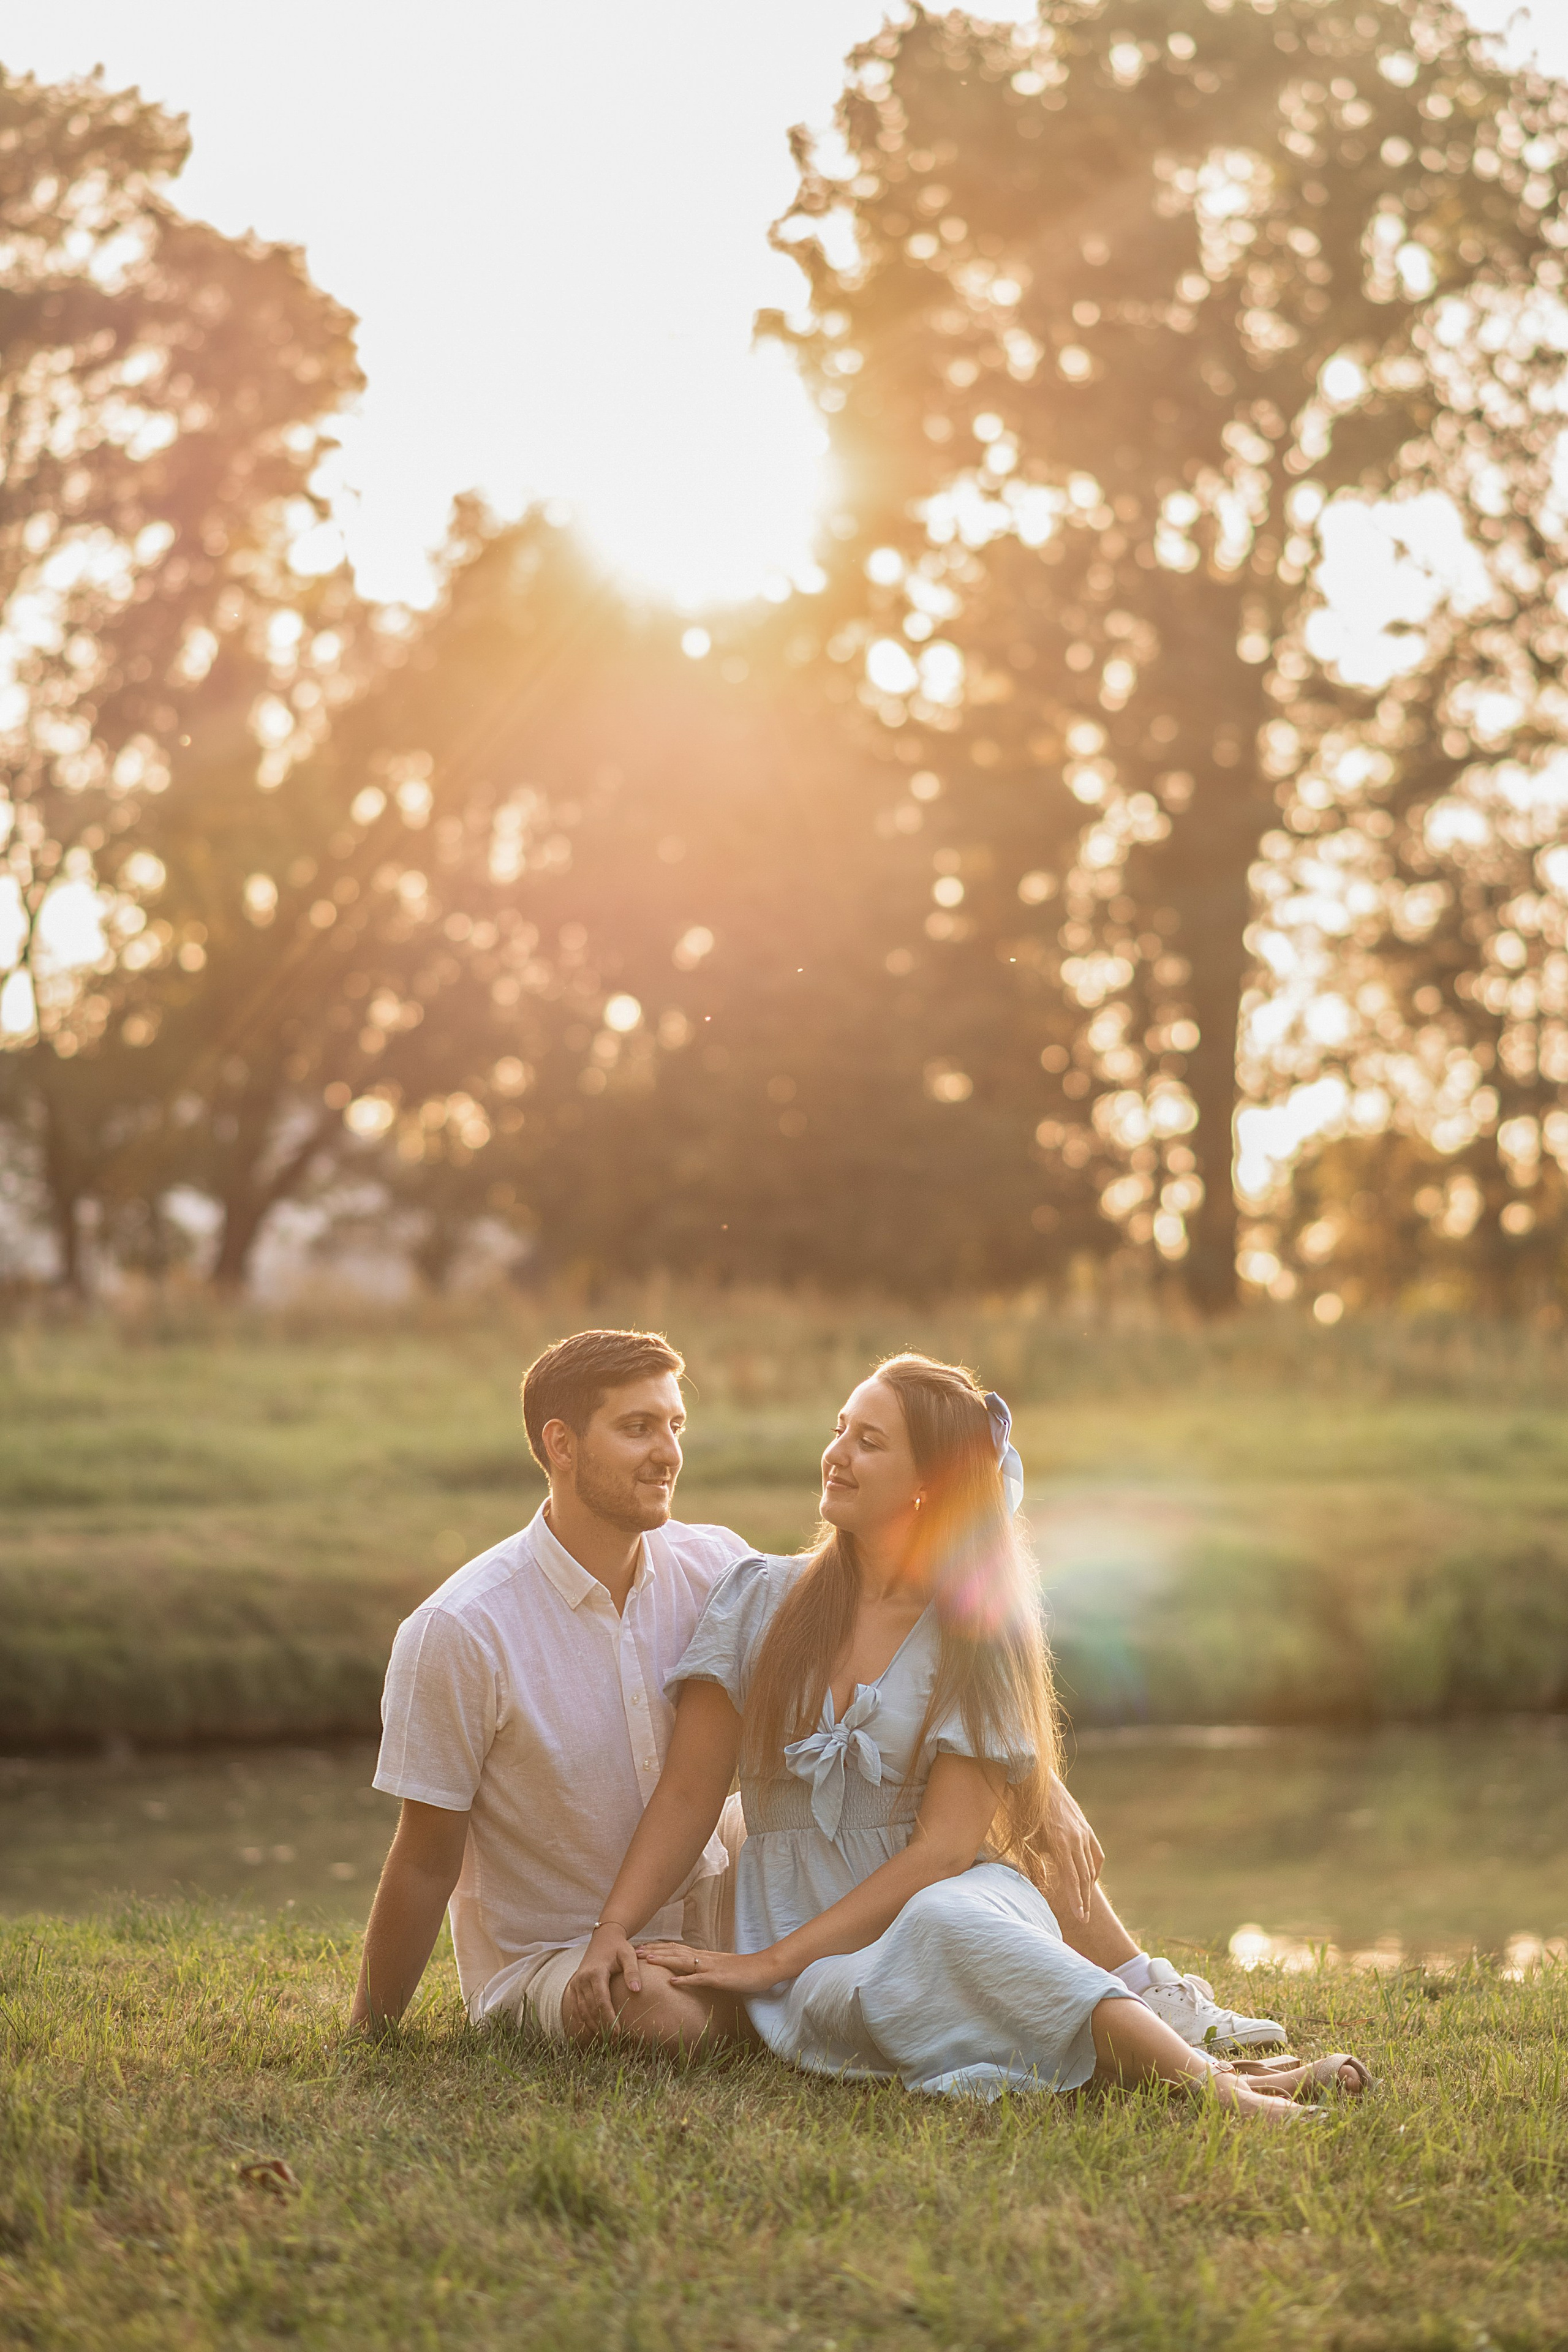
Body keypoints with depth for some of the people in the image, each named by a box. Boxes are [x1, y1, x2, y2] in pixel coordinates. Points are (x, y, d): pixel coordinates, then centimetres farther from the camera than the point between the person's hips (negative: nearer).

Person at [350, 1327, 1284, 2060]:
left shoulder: (711, 1569, -6)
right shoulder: (461, 1634, -22)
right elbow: (426, 1864, -15)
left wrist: (1040, 1782, -17)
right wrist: (365, 2044, -14)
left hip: (709, 1904, 5)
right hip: (546, 1962, -5)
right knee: (658, 2008, -41)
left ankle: (1153, 1997, -3)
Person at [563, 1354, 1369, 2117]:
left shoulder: (980, 1634, 2)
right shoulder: (760, 1598, 9)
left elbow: (944, 1846, -7)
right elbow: (689, 1794, 6)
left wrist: (770, 1963, -16)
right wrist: (611, 1932, -11)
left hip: (953, 1897, -1)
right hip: (797, 1915, 1)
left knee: (942, 1923, -40)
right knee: (851, 2002, -37)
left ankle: (1213, 2081, -45)